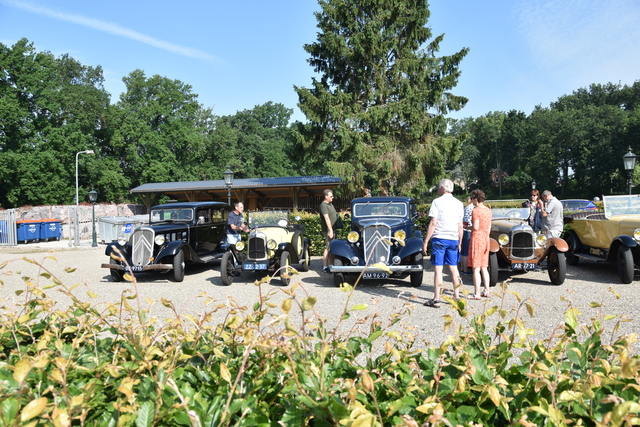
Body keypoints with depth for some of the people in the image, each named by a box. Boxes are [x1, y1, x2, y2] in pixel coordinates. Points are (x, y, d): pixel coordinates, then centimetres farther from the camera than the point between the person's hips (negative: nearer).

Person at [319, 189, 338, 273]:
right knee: (328, 248, -8)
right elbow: (327, 218, -21)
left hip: (333, 229, 10)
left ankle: (331, 265, 20)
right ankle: (325, 267, -4)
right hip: (328, 230, -10)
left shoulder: (330, 204, 17)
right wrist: (330, 230, -26)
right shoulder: (323, 205, -13)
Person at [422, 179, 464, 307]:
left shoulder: (437, 202, -5)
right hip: (454, 239, 5)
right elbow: (460, 226, 9)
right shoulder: (459, 204, 9)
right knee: (454, 268, 14)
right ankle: (456, 296, 21)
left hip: (439, 238, -5)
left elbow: (433, 223, -10)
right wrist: (460, 242, 17)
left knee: (438, 269, -3)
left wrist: (425, 241, -8)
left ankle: (436, 300, -1)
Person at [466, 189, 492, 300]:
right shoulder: (488, 210, 11)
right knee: (484, 268, 15)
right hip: (485, 239, 8)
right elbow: (489, 228, 15)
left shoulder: (476, 211, -14)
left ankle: (477, 294, -2)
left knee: (476, 269, -4)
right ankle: (486, 291, 20)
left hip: (477, 239, -8)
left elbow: (475, 227, -20)